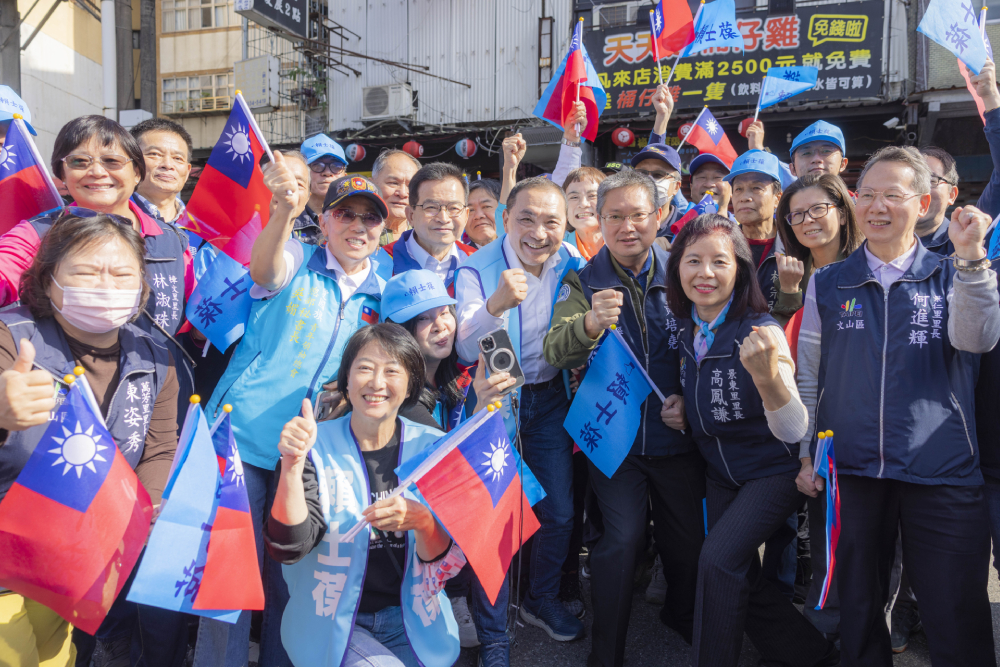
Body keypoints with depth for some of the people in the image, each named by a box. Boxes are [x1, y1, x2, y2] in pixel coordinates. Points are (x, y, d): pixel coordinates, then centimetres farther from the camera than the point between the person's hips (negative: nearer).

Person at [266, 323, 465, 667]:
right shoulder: (315, 447, -6)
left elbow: (451, 561, -6)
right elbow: (289, 548, -16)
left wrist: (422, 520, -27)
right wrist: (292, 465, -29)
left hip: (413, 619, 2)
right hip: (332, 622, -1)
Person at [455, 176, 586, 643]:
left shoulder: (572, 263, -7)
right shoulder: (477, 269, -19)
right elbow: (467, 350, -32)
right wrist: (496, 304, -47)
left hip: (550, 398, 4)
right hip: (495, 399, -3)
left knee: (559, 512, 8)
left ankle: (543, 599, 33)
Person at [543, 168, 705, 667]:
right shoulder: (584, 282, -3)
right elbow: (556, 352, -17)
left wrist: (689, 397, -9)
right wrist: (590, 323, -37)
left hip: (676, 434, 2)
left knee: (689, 540, 12)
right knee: (623, 538, -10)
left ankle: (682, 616, 44)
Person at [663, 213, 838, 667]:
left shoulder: (761, 332, -24)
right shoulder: (684, 330, -6)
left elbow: (794, 431, -33)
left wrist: (768, 377, -50)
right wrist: (682, 410, -4)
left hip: (773, 471, -6)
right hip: (719, 473, 7)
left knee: (718, 560, -22)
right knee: (742, 580, 12)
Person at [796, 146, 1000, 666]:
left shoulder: (950, 277, 8)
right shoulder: (827, 284, 9)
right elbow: (807, 376, 11)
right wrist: (805, 453, 5)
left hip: (942, 473, -1)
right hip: (850, 471, 1)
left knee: (957, 623, 4)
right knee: (857, 617, 12)